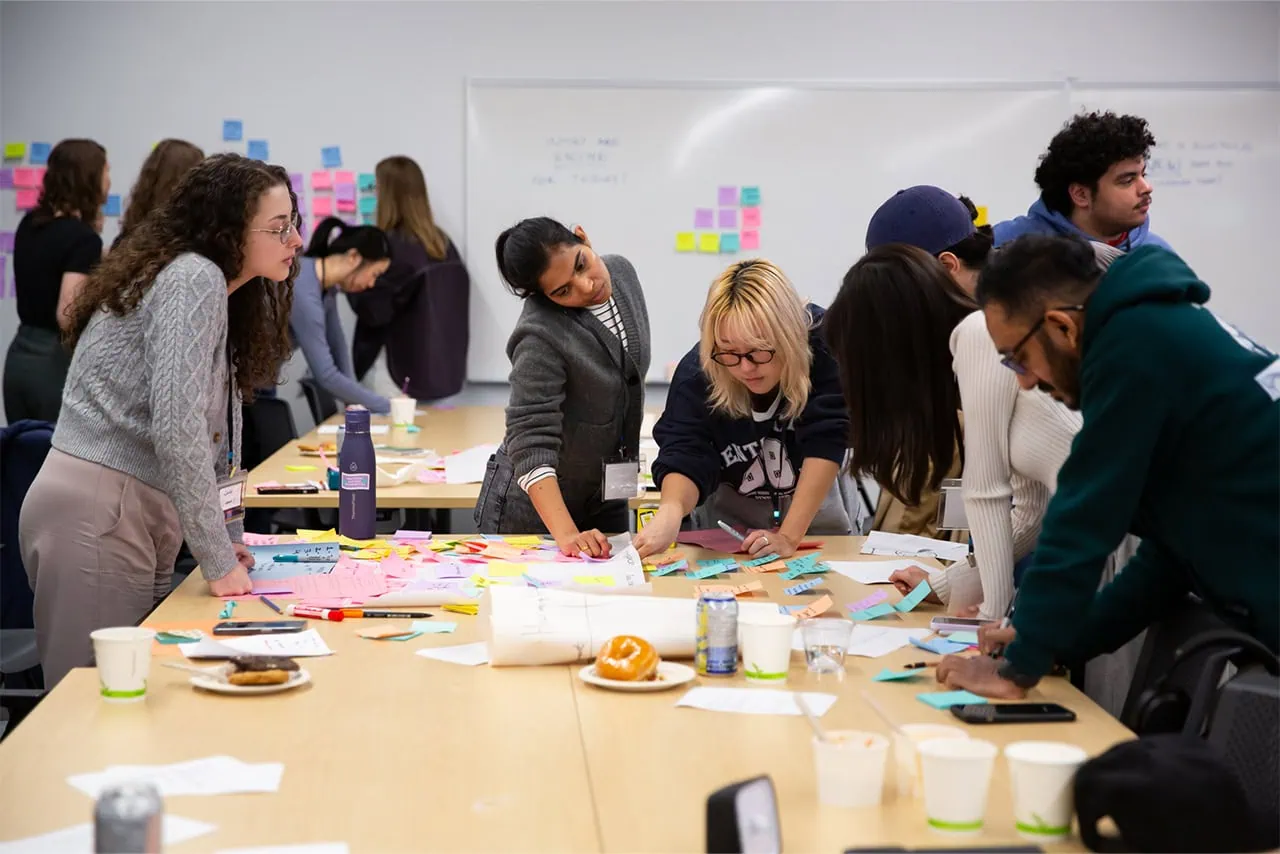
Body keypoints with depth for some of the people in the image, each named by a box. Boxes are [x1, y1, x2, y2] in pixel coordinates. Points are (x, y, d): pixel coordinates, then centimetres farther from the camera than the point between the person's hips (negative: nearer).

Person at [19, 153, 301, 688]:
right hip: (97, 517, -10)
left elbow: (213, 431, 22)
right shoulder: (194, 280, -13)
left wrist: (225, 537, 19)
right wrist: (219, 561, -17)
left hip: (136, 517, 10)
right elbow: (177, 429, -21)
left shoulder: (202, 284, 17)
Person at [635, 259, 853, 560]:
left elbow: (825, 442, -28)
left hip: (812, 512, -1)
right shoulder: (696, 371, -23)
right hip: (728, 523, 1)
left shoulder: (824, 345, -24)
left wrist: (789, 536, -36)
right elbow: (685, 455, -28)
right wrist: (672, 510, -51)